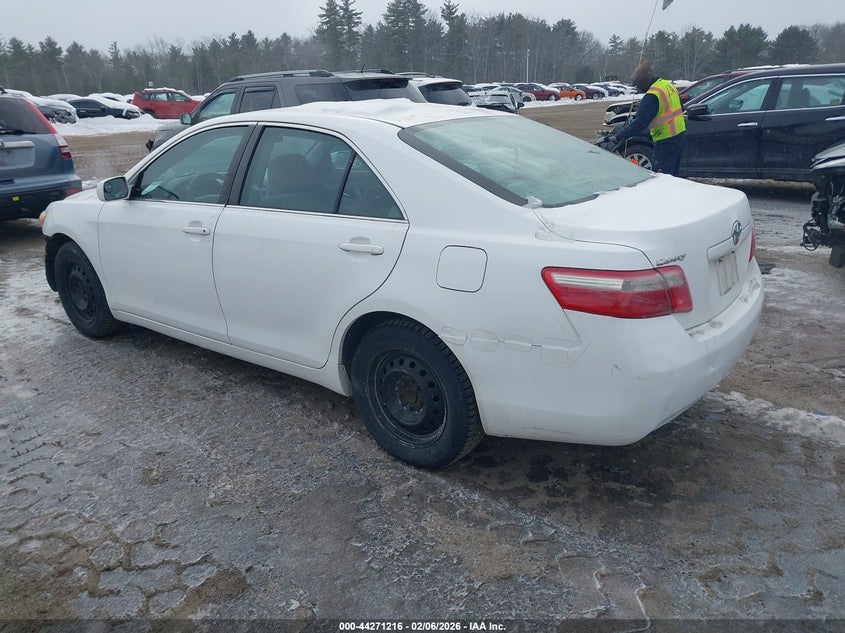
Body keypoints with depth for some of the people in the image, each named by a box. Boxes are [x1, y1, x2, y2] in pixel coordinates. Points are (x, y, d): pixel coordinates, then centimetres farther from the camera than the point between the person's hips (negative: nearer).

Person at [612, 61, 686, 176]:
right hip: (680, 133, 10)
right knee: (673, 175, 17)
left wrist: (619, 136, -18)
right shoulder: (669, 85, 10)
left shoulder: (651, 96, -20)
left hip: (666, 140, -10)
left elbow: (639, 123, -23)